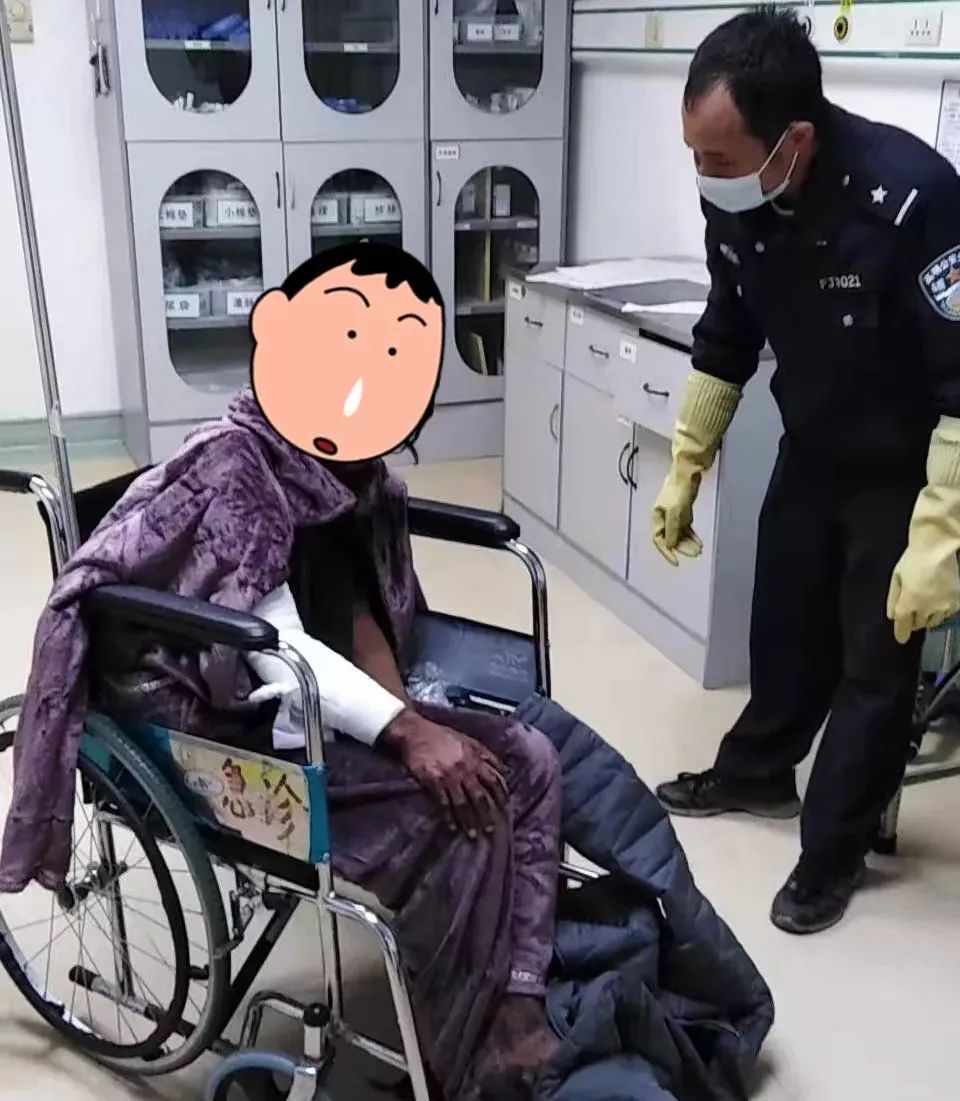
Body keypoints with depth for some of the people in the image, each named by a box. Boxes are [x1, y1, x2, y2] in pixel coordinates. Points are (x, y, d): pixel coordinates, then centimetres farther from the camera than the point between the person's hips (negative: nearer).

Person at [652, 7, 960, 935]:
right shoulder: (734, 201, -14)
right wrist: (684, 469, 6)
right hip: (811, 450, 6)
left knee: (875, 665, 4)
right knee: (785, 623, 19)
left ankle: (832, 853, 20)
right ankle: (757, 772, 42)